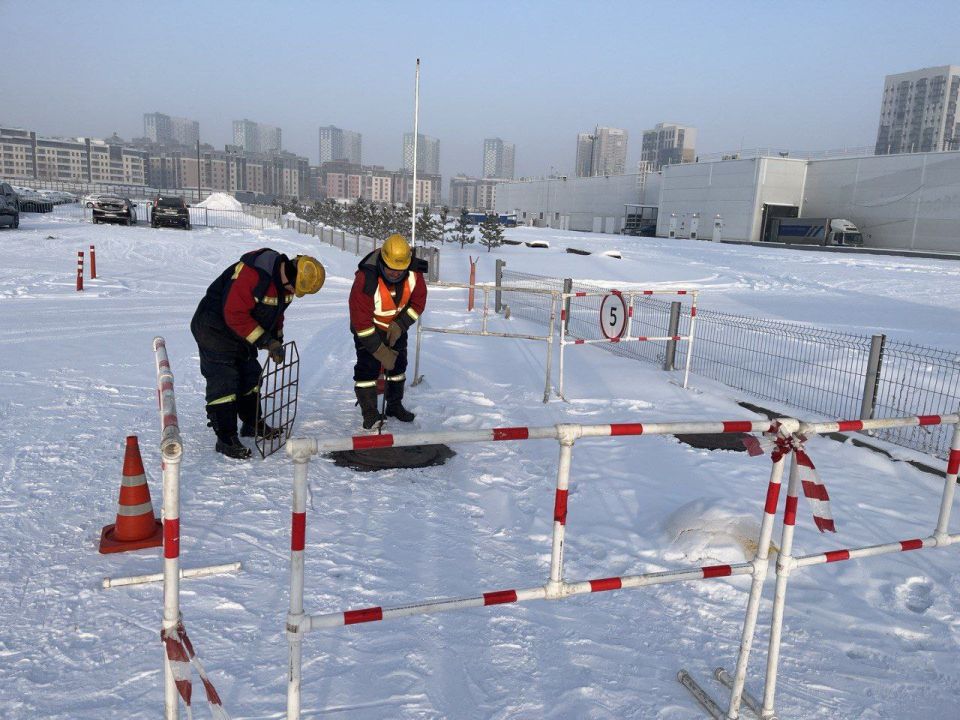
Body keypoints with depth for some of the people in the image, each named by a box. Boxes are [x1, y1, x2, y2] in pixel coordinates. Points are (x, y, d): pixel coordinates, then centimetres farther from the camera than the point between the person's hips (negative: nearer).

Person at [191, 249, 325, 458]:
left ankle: (252, 424, 30)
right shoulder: (252, 274, -33)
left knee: (251, 378, 14)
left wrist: (276, 341, 6)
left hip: (242, 333, 9)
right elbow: (235, 314, -32)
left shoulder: (285, 280, -4)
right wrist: (265, 341, -30)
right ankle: (225, 438, -3)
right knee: (224, 383, -9)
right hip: (215, 329, -9)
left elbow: (276, 311, 13)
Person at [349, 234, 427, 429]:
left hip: (396, 327, 5)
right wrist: (379, 351, -28)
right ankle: (370, 413, 0)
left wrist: (400, 325, -18)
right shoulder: (366, 279, -37)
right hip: (368, 328, -5)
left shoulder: (414, 273, -23)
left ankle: (395, 405, 30)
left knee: (398, 364, 12)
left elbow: (418, 301, -7)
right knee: (368, 367, -11)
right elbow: (361, 320, -32)